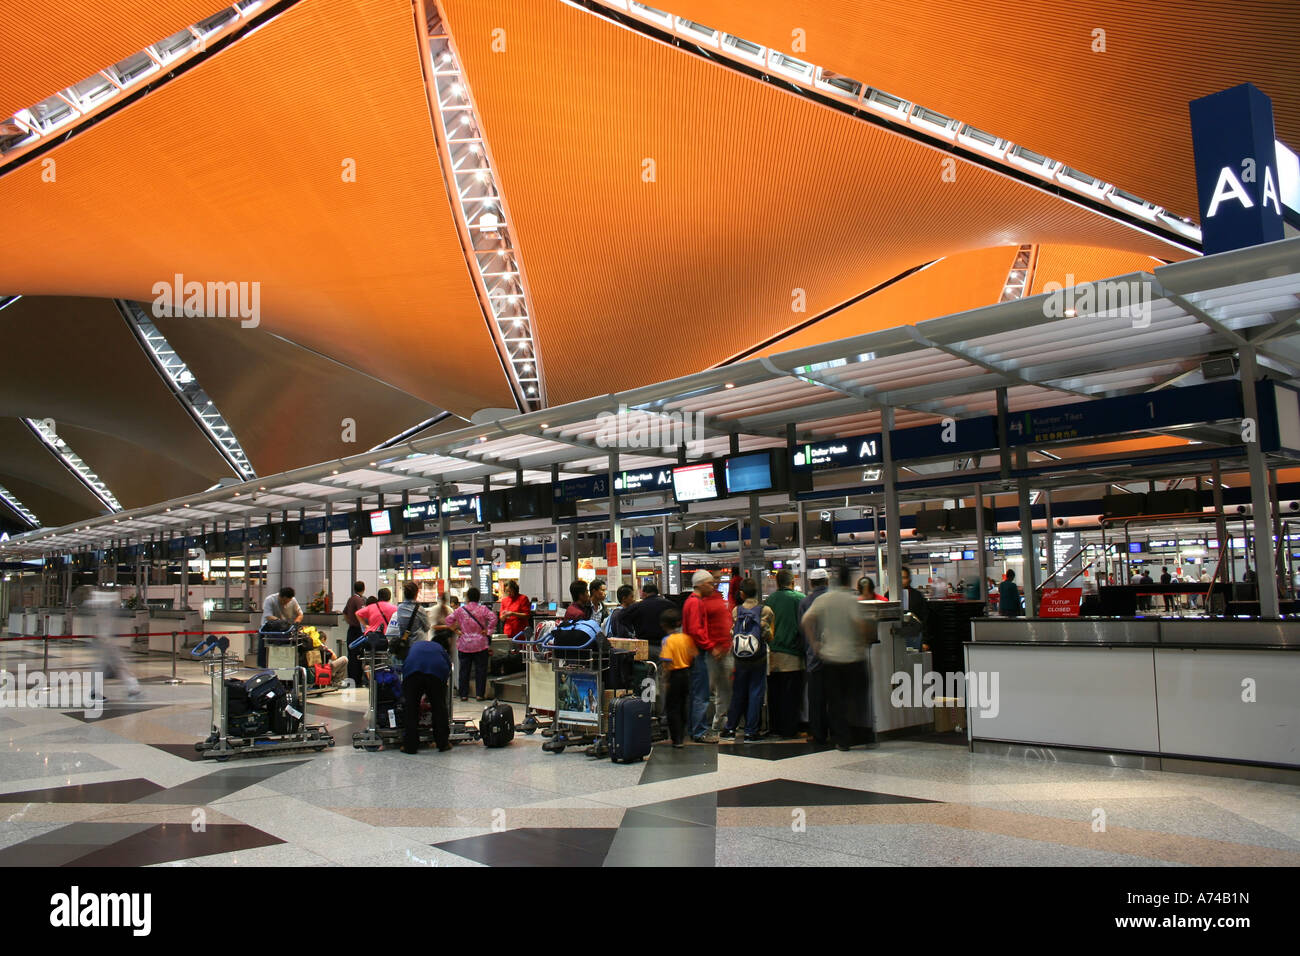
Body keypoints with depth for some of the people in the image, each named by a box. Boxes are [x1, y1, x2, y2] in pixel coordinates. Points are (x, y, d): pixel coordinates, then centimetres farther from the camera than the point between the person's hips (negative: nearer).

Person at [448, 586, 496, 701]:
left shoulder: (460, 610, 1)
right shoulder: (483, 609, -4)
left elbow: (449, 620, -1)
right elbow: (493, 618, -16)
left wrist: (456, 630, 5)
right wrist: (488, 631, -9)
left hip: (464, 645, 1)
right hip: (480, 644, -1)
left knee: (464, 670, 9)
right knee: (480, 669, 4)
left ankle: (463, 694, 11)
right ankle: (480, 694, 3)